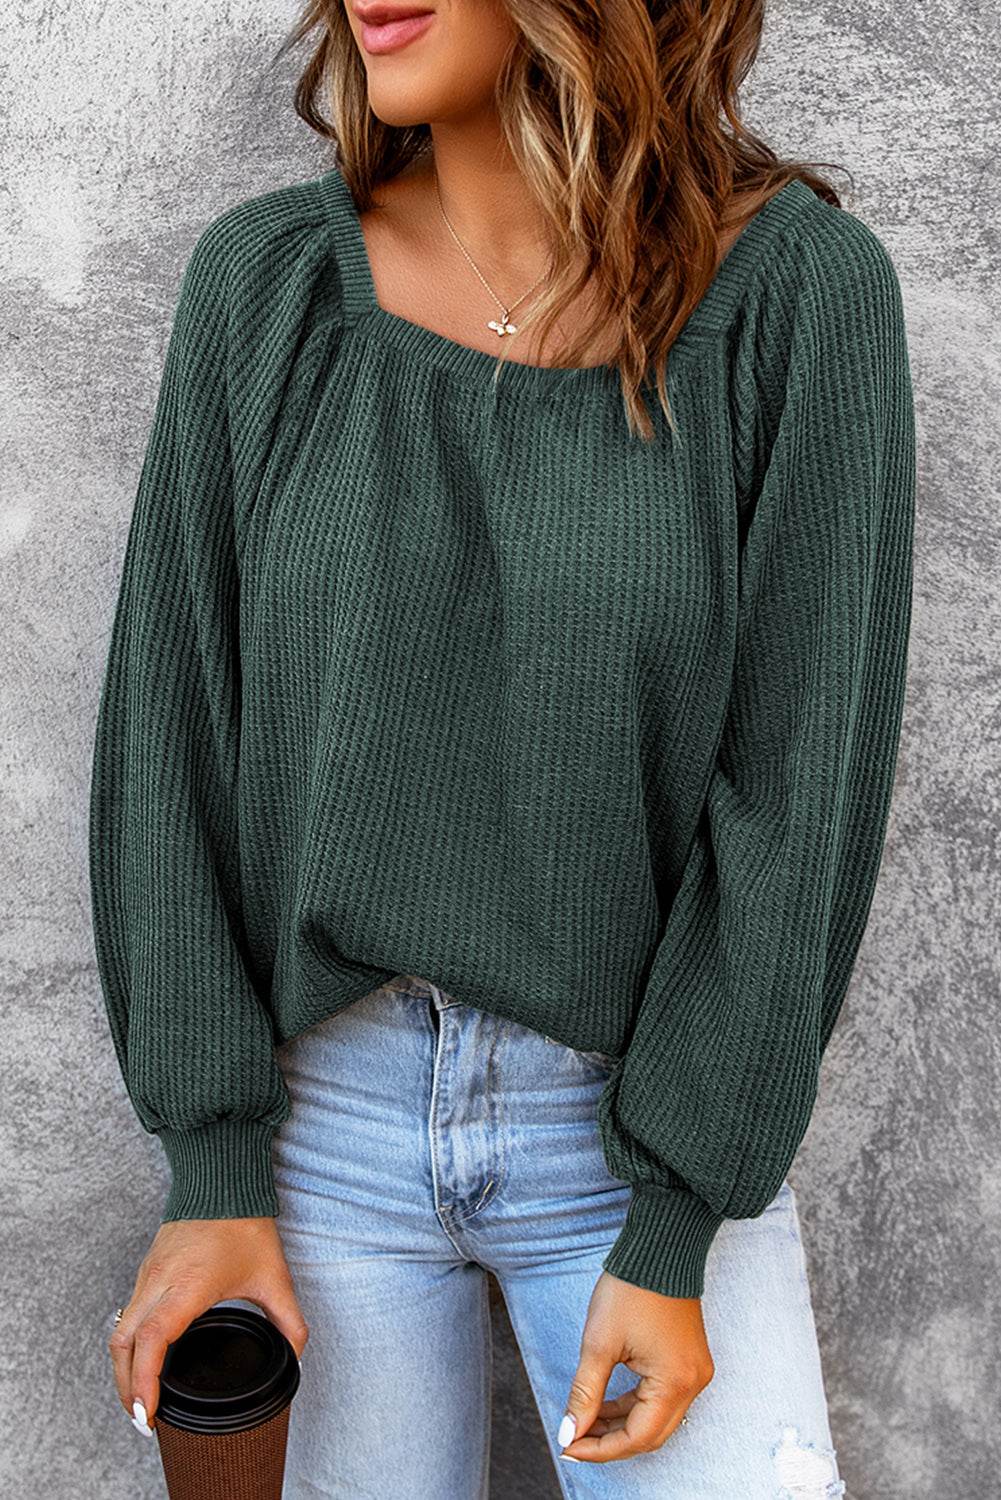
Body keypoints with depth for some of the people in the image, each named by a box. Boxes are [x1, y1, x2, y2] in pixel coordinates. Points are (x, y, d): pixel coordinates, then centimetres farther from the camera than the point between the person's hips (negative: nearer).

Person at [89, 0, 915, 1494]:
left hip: (643, 1107, -1)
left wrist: (672, 1235, -13)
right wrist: (212, 1171, -8)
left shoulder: (809, 294, -12)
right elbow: (174, 726, -6)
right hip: (321, 1094, 2)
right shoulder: (267, 281, -7)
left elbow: (797, 789, -13)